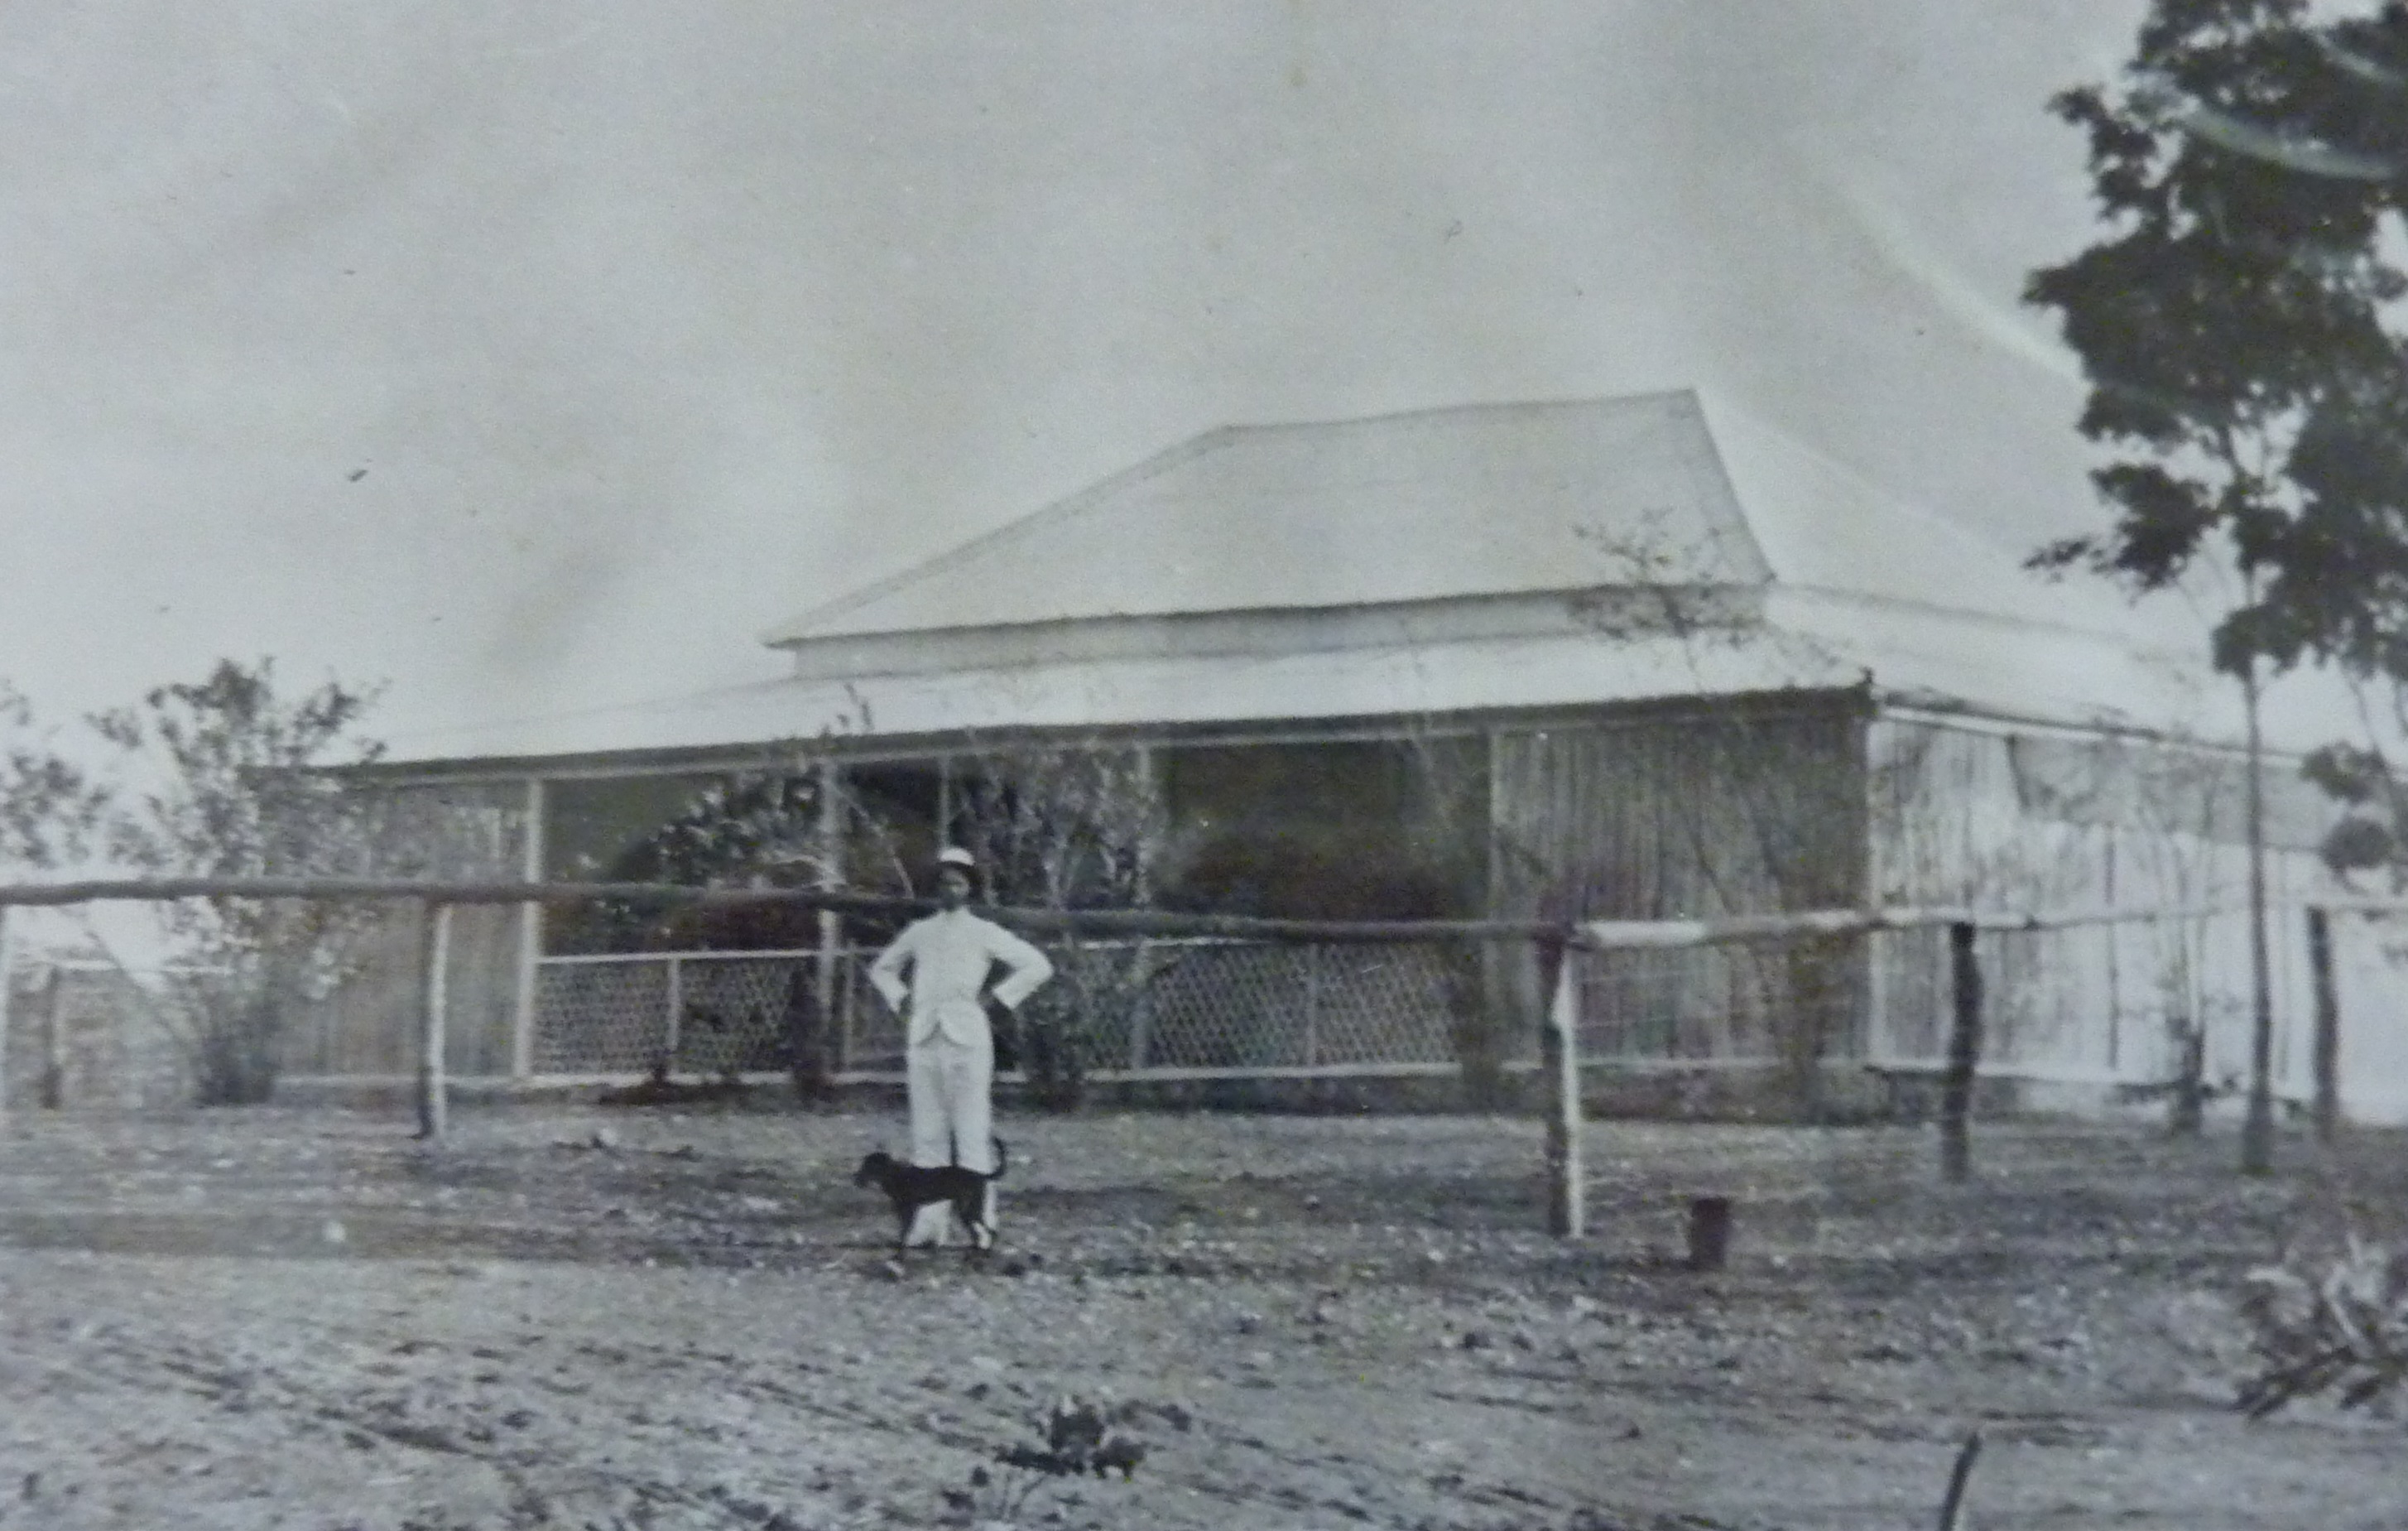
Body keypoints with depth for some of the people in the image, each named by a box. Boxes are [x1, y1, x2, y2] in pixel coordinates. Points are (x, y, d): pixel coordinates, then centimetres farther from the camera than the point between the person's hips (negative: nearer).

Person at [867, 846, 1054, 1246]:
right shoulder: (919, 932, 15)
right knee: (927, 1134, 2)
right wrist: (900, 1000, 14)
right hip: (923, 1040, 4)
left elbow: (1038, 966, 3)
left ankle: (980, 1223, -6)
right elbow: (882, 968, 30)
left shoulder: (984, 933, 5)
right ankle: (929, 1222, 4)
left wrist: (996, 997, -1)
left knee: (972, 1133, -7)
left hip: (966, 1037, -4)